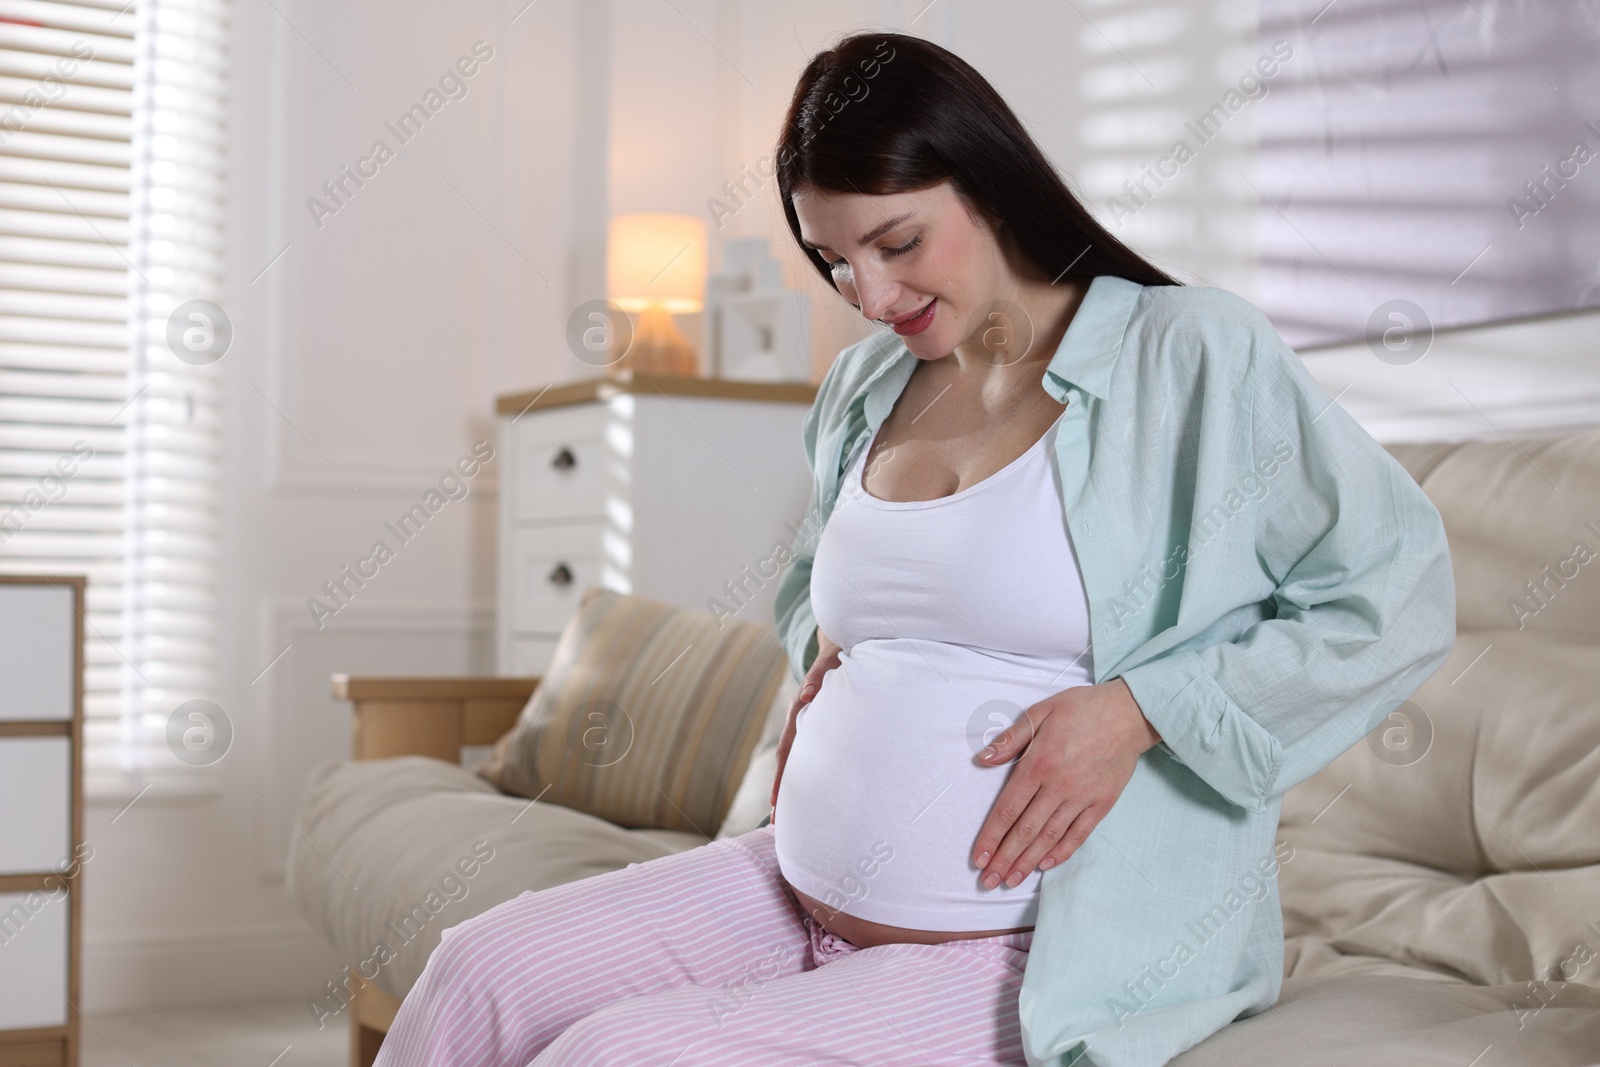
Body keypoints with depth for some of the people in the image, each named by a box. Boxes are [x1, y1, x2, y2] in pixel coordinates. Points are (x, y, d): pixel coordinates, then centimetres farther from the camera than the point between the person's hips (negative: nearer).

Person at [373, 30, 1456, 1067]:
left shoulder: (1192, 353, -9)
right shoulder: (865, 387, 12)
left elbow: (1399, 592, -10)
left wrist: (1134, 708, -17)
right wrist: (824, 651, 9)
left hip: (1022, 950, -7)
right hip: (797, 884, 7)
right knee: (484, 971, -8)